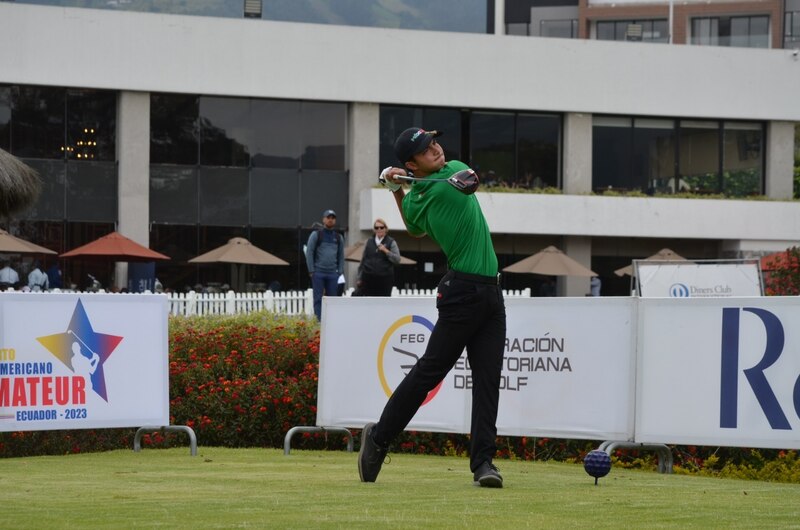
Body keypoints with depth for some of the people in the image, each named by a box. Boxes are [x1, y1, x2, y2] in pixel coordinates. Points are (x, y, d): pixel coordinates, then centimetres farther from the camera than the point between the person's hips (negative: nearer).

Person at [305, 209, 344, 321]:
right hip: (318, 273, -3)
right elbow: (309, 253, -1)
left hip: (333, 274, 3)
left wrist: (340, 272, 5)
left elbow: (341, 256, 16)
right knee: (318, 299, -3)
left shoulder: (338, 237, 14)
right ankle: (318, 321, -4)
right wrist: (311, 271, -8)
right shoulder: (316, 235, 3)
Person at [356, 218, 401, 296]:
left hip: (384, 278, -2)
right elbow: (363, 260, 13)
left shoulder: (391, 243, 3)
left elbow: (397, 260, -5)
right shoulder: (369, 242, 11)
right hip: (369, 278, 2)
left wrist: (386, 251, -18)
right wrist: (359, 278, 11)